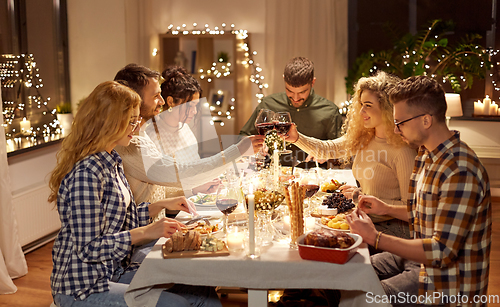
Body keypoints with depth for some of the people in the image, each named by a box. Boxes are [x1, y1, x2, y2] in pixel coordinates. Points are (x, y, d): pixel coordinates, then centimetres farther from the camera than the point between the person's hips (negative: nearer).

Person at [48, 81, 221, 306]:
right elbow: (88, 248, -23)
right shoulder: (86, 173, -23)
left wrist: (162, 205, 10)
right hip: (84, 288, -9)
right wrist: (146, 232, -23)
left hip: (114, 271, 9)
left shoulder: (111, 162, 8)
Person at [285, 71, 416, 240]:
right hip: (367, 222, 7)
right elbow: (327, 149, 14)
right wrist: (297, 138, -3)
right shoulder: (364, 138, 5)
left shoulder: (403, 151, -19)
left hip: (392, 228, -7)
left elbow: (410, 208, -17)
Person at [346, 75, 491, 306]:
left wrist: (374, 237, -25)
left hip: (446, 286, -9)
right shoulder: (427, 154, 5)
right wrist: (386, 208, 9)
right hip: (419, 258, 9)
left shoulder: (460, 172, -28)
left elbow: (441, 252, -28)